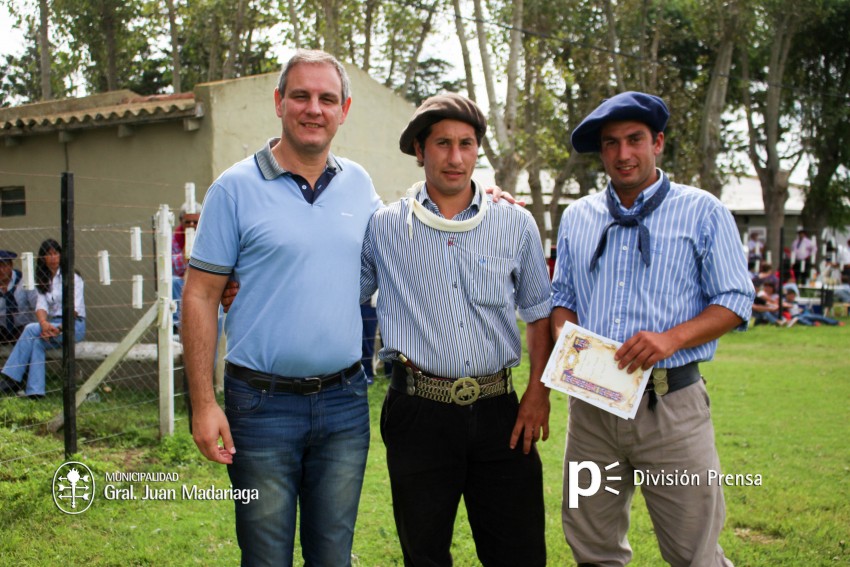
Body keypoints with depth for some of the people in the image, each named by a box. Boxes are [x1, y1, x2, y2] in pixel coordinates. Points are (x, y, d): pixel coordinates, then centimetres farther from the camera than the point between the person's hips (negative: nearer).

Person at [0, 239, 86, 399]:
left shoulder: (72, 277, -2)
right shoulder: (43, 281, 15)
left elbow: (75, 308, -11)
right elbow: (41, 305, -1)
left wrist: (60, 328, -24)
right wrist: (44, 323, -24)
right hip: (53, 324, 5)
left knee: (31, 329, -25)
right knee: (36, 342, -27)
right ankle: (35, 392, -34)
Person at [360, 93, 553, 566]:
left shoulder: (516, 224, 5)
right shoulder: (383, 228, 2)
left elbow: (539, 312, 12)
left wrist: (539, 393, 3)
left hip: (499, 410, 1)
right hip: (419, 413, -1)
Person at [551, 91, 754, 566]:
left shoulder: (703, 213, 0)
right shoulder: (577, 217, 13)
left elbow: (736, 301, -2)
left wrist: (672, 338, -18)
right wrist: (564, 336, -3)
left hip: (670, 402, -4)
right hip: (591, 401, 4)